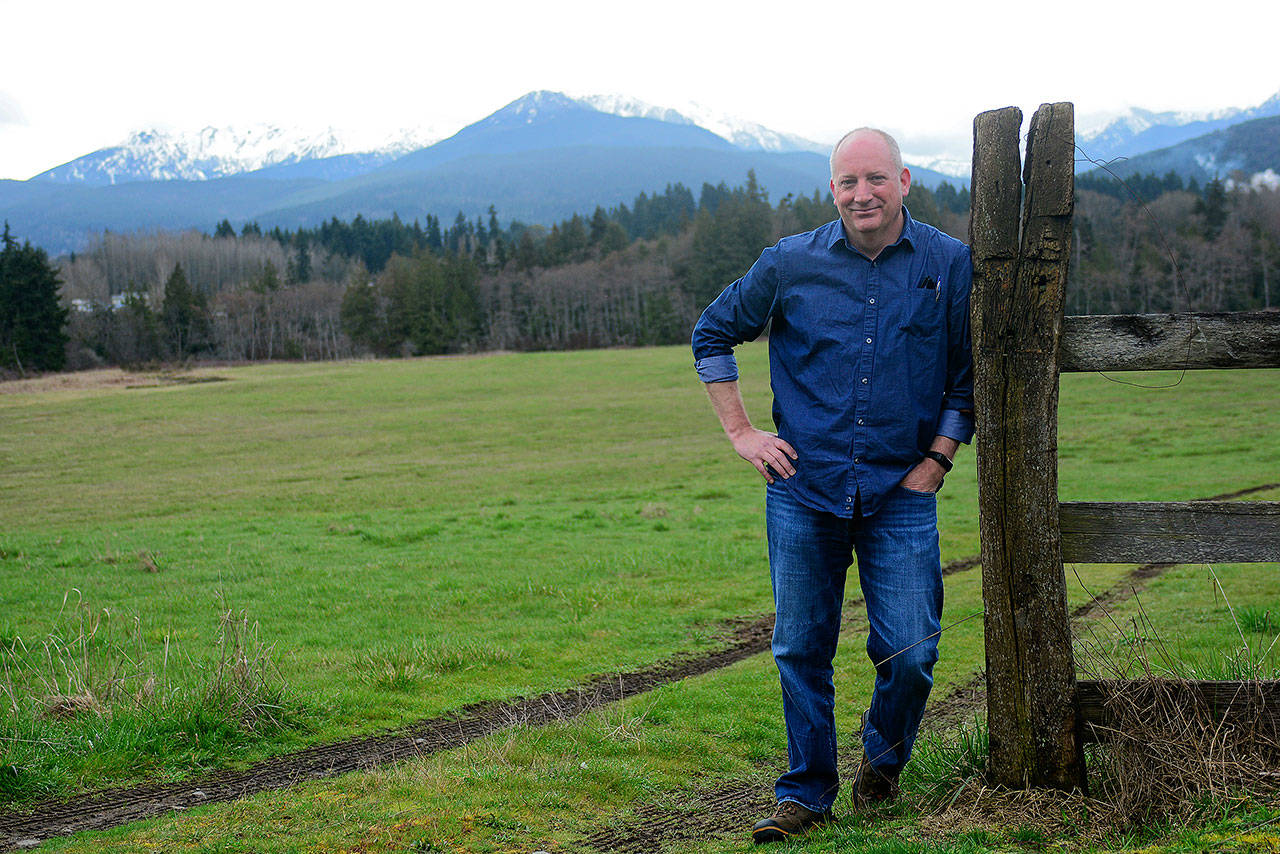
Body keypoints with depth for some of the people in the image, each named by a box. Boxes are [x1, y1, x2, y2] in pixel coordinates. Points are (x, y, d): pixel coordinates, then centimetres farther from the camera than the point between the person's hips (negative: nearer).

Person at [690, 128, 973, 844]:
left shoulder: (950, 265, 0)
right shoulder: (790, 263, 0)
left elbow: (970, 374, 9)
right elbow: (713, 335, 12)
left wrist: (939, 458, 1)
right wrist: (741, 432, 5)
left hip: (901, 495, 0)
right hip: (803, 490, 1)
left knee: (910, 654, -3)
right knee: (801, 651, 6)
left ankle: (884, 759, 27)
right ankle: (807, 793, 22)